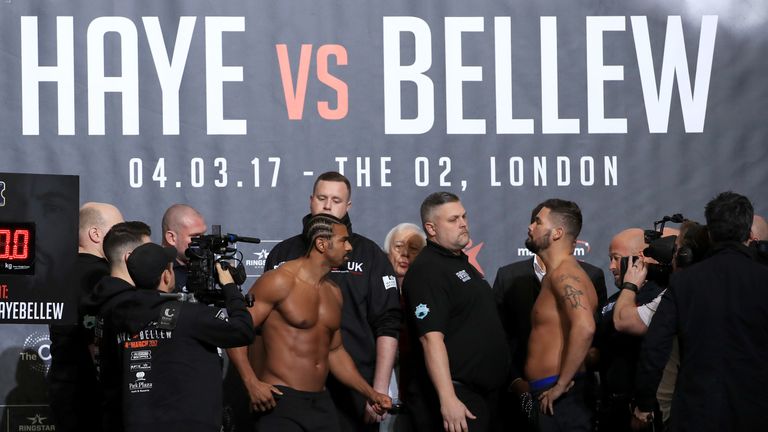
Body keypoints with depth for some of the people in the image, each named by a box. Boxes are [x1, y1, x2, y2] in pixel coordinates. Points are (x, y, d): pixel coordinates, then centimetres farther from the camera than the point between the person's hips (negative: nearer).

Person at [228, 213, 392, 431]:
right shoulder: (280, 281, -9)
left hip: (321, 403, 7)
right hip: (279, 400, -7)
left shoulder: (333, 292, 15)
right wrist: (252, 383, -24)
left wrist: (370, 394, 16)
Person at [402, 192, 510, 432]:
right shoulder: (427, 270, -14)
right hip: (455, 397, -9)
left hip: (484, 394, 9)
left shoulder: (463, 264, 17)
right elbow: (431, 338, -23)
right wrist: (448, 400, -30)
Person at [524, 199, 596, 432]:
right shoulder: (556, 275, 18)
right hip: (549, 397, 10)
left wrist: (561, 385, -22)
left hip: (559, 398, -10)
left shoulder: (564, 274, -13)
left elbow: (584, 328, -28)